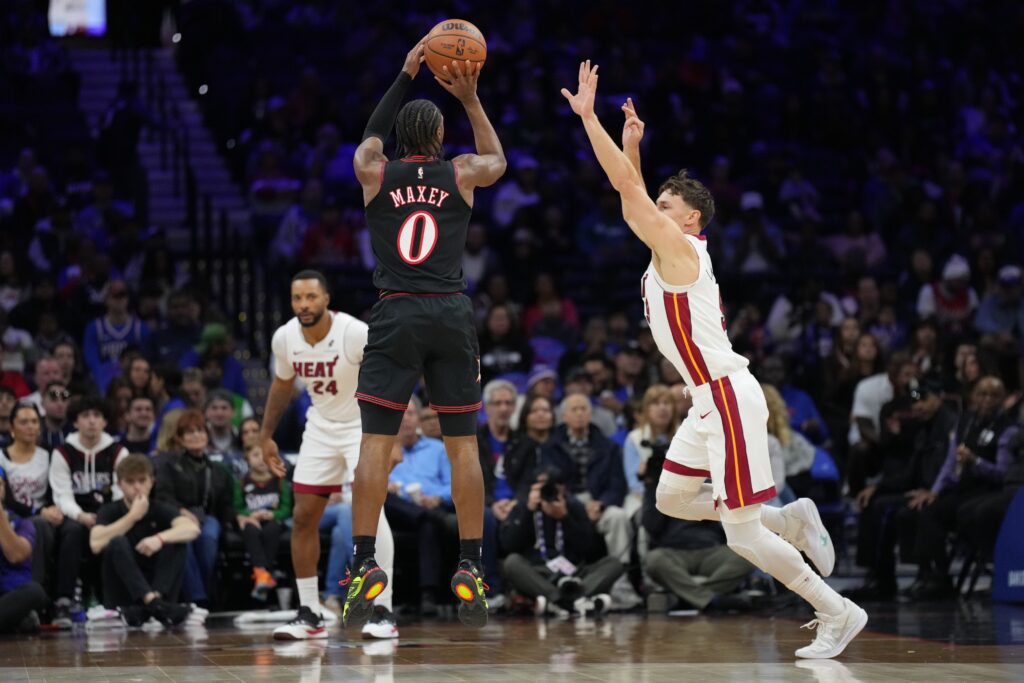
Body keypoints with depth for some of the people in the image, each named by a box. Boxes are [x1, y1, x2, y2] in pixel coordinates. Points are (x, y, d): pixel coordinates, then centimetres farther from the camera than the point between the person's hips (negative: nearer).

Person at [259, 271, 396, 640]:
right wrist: (266, 436, 11)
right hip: (321, 427, 5)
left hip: (363, 425, -5)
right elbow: (282, 384, 10)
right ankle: (309, 614, 11)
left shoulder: (356, 333, -25)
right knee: (303, 518, 2)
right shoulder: (284, 338, -9)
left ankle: (384, 611, -15)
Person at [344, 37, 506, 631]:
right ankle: (471, 572, 1)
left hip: (396, 315, 0)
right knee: (463, 443, 4)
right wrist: (471, 100, 23)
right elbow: (498, 160, 29)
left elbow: (371, 136, 30)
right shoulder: (461, 173, 4)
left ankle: (365, 569, -9)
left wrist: (405, 77, 32)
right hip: (452, 315, 0)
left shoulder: (375, 173, 5)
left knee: (376, 441, -1)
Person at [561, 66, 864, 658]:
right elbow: (633, 199, 25)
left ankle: (839, 613, -2)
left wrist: (588, 116, -14)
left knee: (741, 534, -9)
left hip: (729, 397, -10)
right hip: (712, 398, 10)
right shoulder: (673, 250, 13)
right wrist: (632, 142, 15)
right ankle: (792, 520, 17)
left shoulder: (678, 248, -11)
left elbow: (627, 187, -16)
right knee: (671, 499, 19)